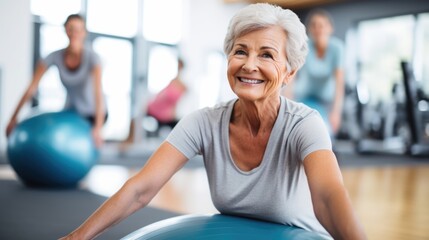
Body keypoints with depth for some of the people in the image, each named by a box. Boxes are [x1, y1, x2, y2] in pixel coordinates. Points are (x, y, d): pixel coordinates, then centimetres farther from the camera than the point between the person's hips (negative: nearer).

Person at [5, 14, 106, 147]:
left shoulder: (92, 57, -27)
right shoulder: (55, 56, -16)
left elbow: (98, 92, -38)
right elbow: (31, 88, -15)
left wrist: (98, 128, -48)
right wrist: (14, 117, -17)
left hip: (94, 112, -4)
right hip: (72, 111, 4)